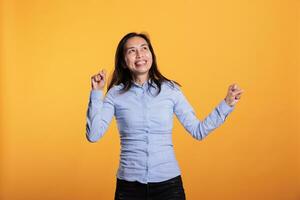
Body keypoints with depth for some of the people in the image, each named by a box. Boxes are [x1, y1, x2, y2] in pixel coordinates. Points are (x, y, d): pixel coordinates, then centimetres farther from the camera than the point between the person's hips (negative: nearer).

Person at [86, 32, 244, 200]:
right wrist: (96, 93, -12)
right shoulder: (115, 94, -1)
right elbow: (93, 135, -9)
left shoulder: (171, 90, 0)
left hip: (168, 182, 0)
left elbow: (198, 131, 2)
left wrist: (227, 104, -3)